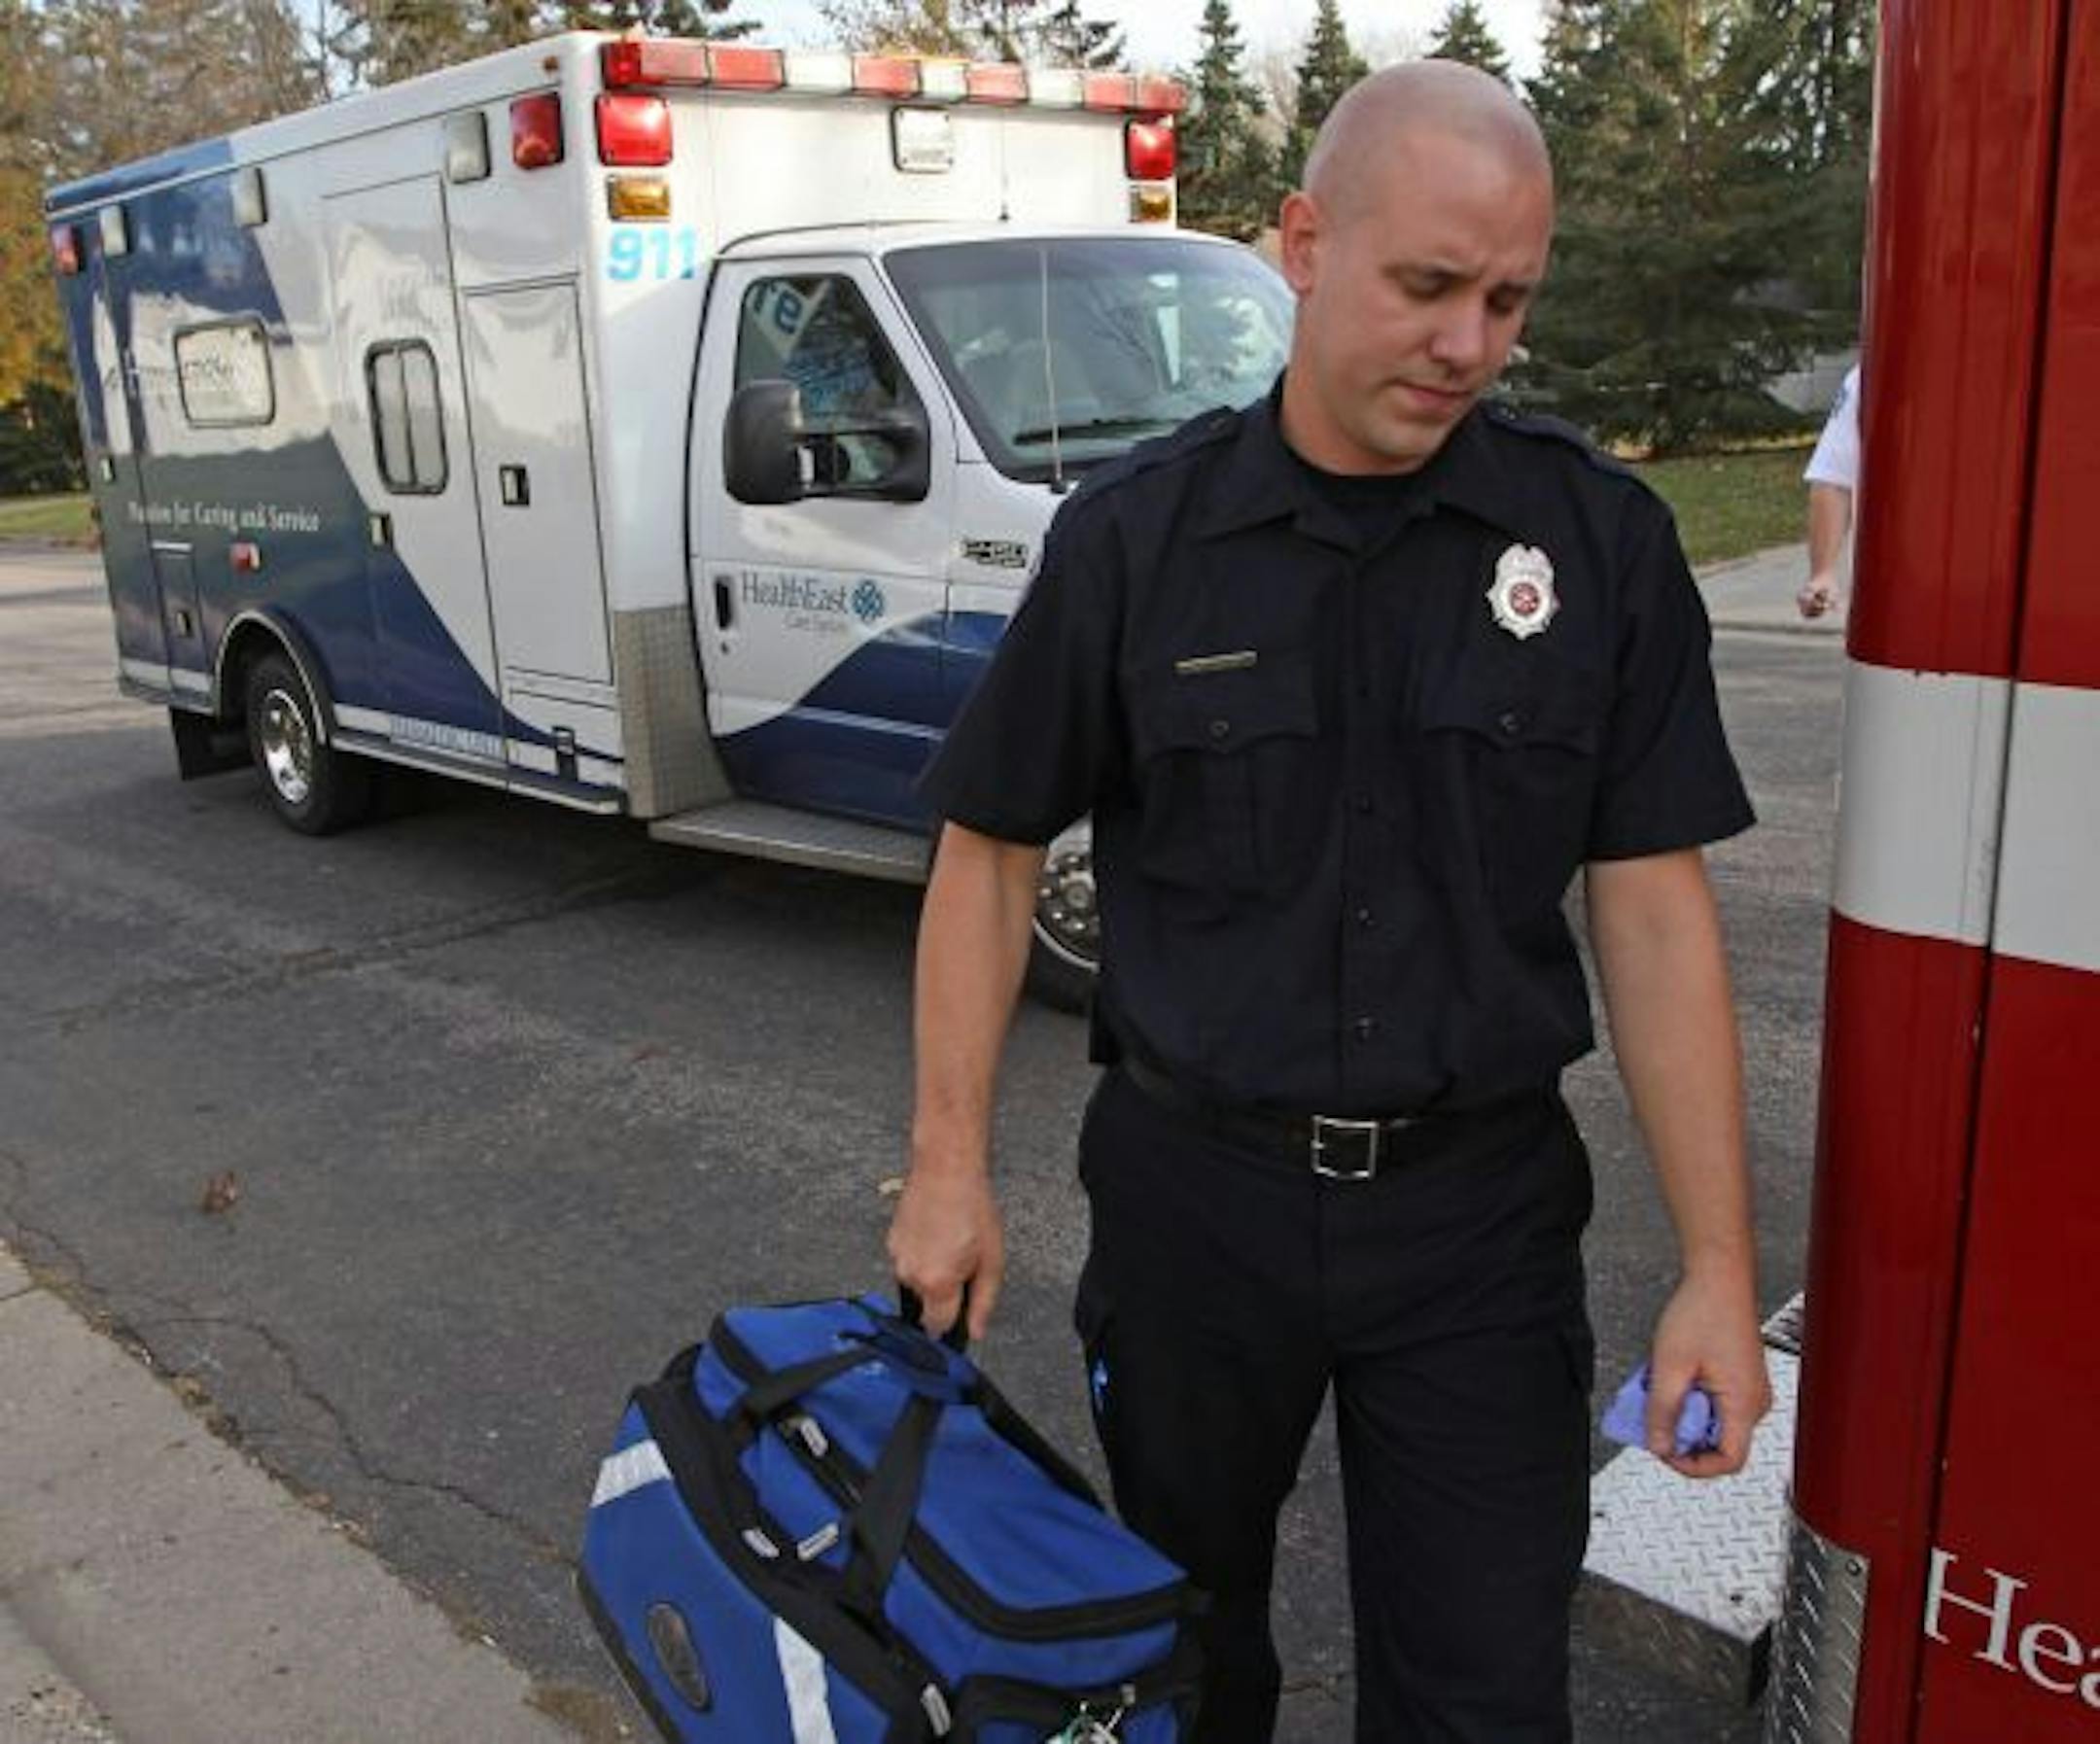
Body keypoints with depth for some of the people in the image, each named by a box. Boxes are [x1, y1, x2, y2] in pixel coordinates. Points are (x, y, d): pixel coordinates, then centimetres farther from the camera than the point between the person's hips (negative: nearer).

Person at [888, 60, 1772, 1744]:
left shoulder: (1601, 541, -5)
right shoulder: (1134, 535, -6)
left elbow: (1655, 909, -5)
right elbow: (993, 850, 0)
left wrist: (1719, 1267, -7)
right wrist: (950, 1164, -3)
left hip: (1480, 1208, 0)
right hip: (1195, 1191, 1)